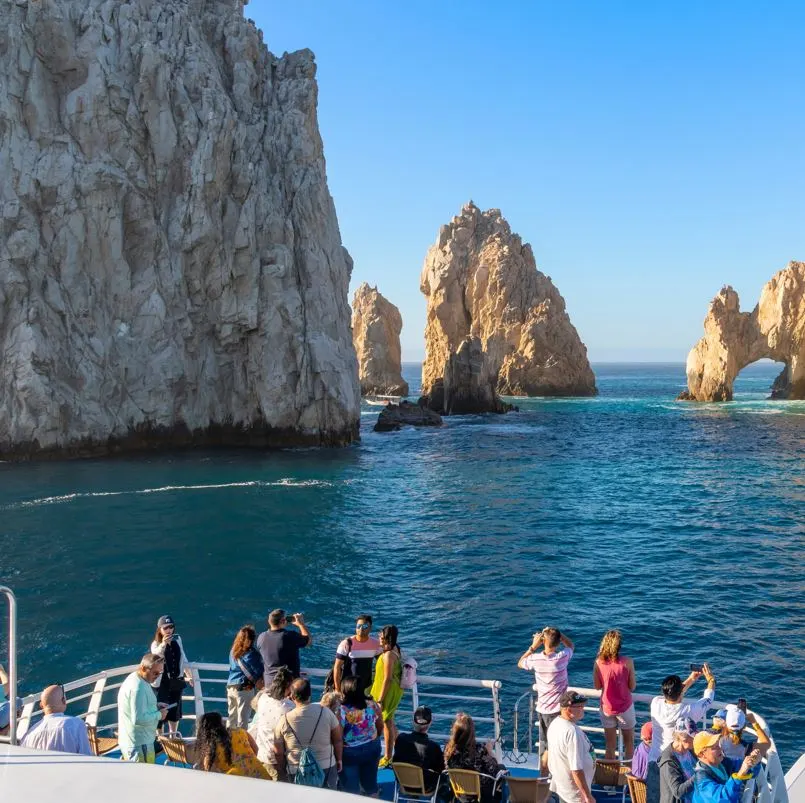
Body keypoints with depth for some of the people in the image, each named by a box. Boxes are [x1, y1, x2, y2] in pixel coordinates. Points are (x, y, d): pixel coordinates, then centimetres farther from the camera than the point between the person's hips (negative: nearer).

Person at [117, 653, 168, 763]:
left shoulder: (133, 679, 8)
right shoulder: (138, 688, -25)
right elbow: (139, 719, -29)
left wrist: (155, 706, 7)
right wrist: (159, 715, -16)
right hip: (140, 745, -10)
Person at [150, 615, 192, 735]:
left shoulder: (177, 639, 3)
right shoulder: (156, 643, -13)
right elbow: (155, 655, -36)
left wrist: (188, 675, 18)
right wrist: (163, 644, -55)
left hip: (176, 681, 5)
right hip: (162, 682, -5)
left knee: (175, 710, 15)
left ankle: (173, 736, 30)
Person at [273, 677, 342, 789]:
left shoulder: (284, 720, -11)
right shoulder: (325, 712, -11)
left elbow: (278, 752, -3)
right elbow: (338, 740, -1)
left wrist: (282, 773, 12)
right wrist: (339, 759, 15)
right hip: (326, 767, 0)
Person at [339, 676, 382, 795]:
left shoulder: (340, 711, -25)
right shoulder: (373, 705, -13)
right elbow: (380, 727, 1)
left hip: (349, 753, -3)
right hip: (371, 749, 4)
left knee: (351, 789, 15)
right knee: (370, 782, 24)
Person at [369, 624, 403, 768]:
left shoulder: (388, 655, -25)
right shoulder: (396, 650, 4)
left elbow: (387, 679, -24)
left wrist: (380, 700, -19)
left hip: (388, 692, -9)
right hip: (395, 690, 9)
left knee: (387, 723, 3)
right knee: (389, 721, 21)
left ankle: (388, 757, 14)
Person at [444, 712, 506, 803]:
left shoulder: (448, 748, -20)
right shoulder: (478, 749, -32)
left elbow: (448, 768, -1)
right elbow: (493, 768, -18)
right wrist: (489, 751, -1)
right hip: (482, 791, -4)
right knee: (501, 768, 25)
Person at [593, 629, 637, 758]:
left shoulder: (598, 662, -11)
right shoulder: (627, 662, -16)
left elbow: (597, 686, -2)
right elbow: (632, 687, -10)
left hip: (606, 708, 2)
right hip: (625, 707, -2)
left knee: (610, 745, 14)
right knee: (629, 743, 17)